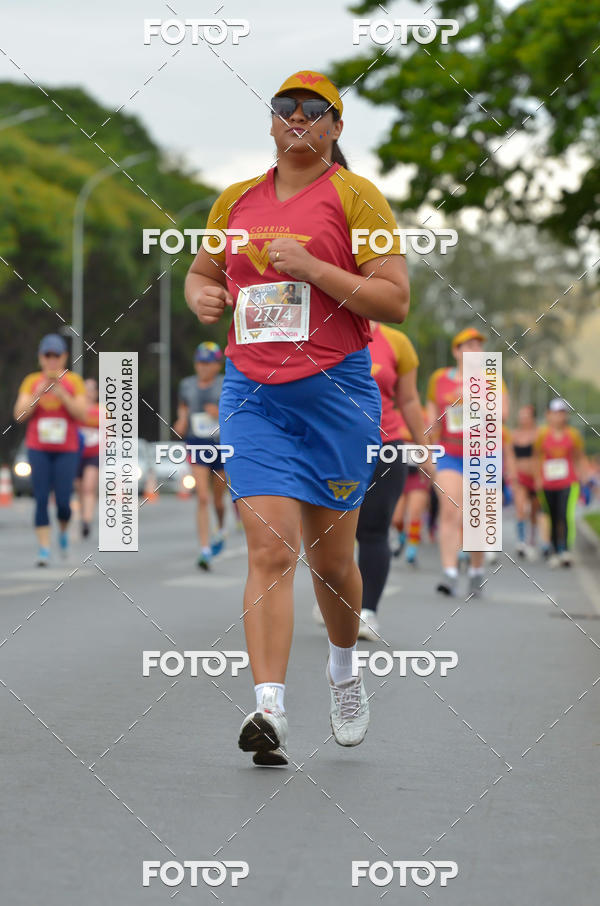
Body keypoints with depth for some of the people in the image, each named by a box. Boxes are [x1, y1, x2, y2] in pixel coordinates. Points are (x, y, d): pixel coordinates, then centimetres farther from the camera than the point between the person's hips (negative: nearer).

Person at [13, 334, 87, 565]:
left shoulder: (74, 381, 1)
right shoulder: (31, 381, 4)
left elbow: (81, 414, -6)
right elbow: (20, 414, -2)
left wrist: (61, 394, -17)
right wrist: (38, 393, -14)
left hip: (66, 450, -1)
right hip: (38, 449, 1)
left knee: (63, 501, -5)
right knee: (41, 499, -7)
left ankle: (63, 531, 26)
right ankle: (43, 548, -4)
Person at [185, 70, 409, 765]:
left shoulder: (355, 197, -1)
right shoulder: (235, 201, 12)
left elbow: (395, 301, -6)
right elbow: (201, 272, 27)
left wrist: (312, 268, -17)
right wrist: (202, 296, 3)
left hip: (337, 393, -2)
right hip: (253, 393, 2)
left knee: (330, 557, 9)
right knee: (270, 549, -12)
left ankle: (344, 669, 37)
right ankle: (268, 711, -19)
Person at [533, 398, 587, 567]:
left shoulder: (573, 434, 2)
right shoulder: (542, 434, 2)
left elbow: (580, 457, 13)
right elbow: (537, 457, 12)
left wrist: (580, 475, 5)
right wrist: (538, 479, 8)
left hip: (568, 483, -1)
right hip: (548, 485, 1)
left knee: (566, 515, -16)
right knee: (553, 519, 6)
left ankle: (566, 551, -20)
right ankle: (555, 552, 17)